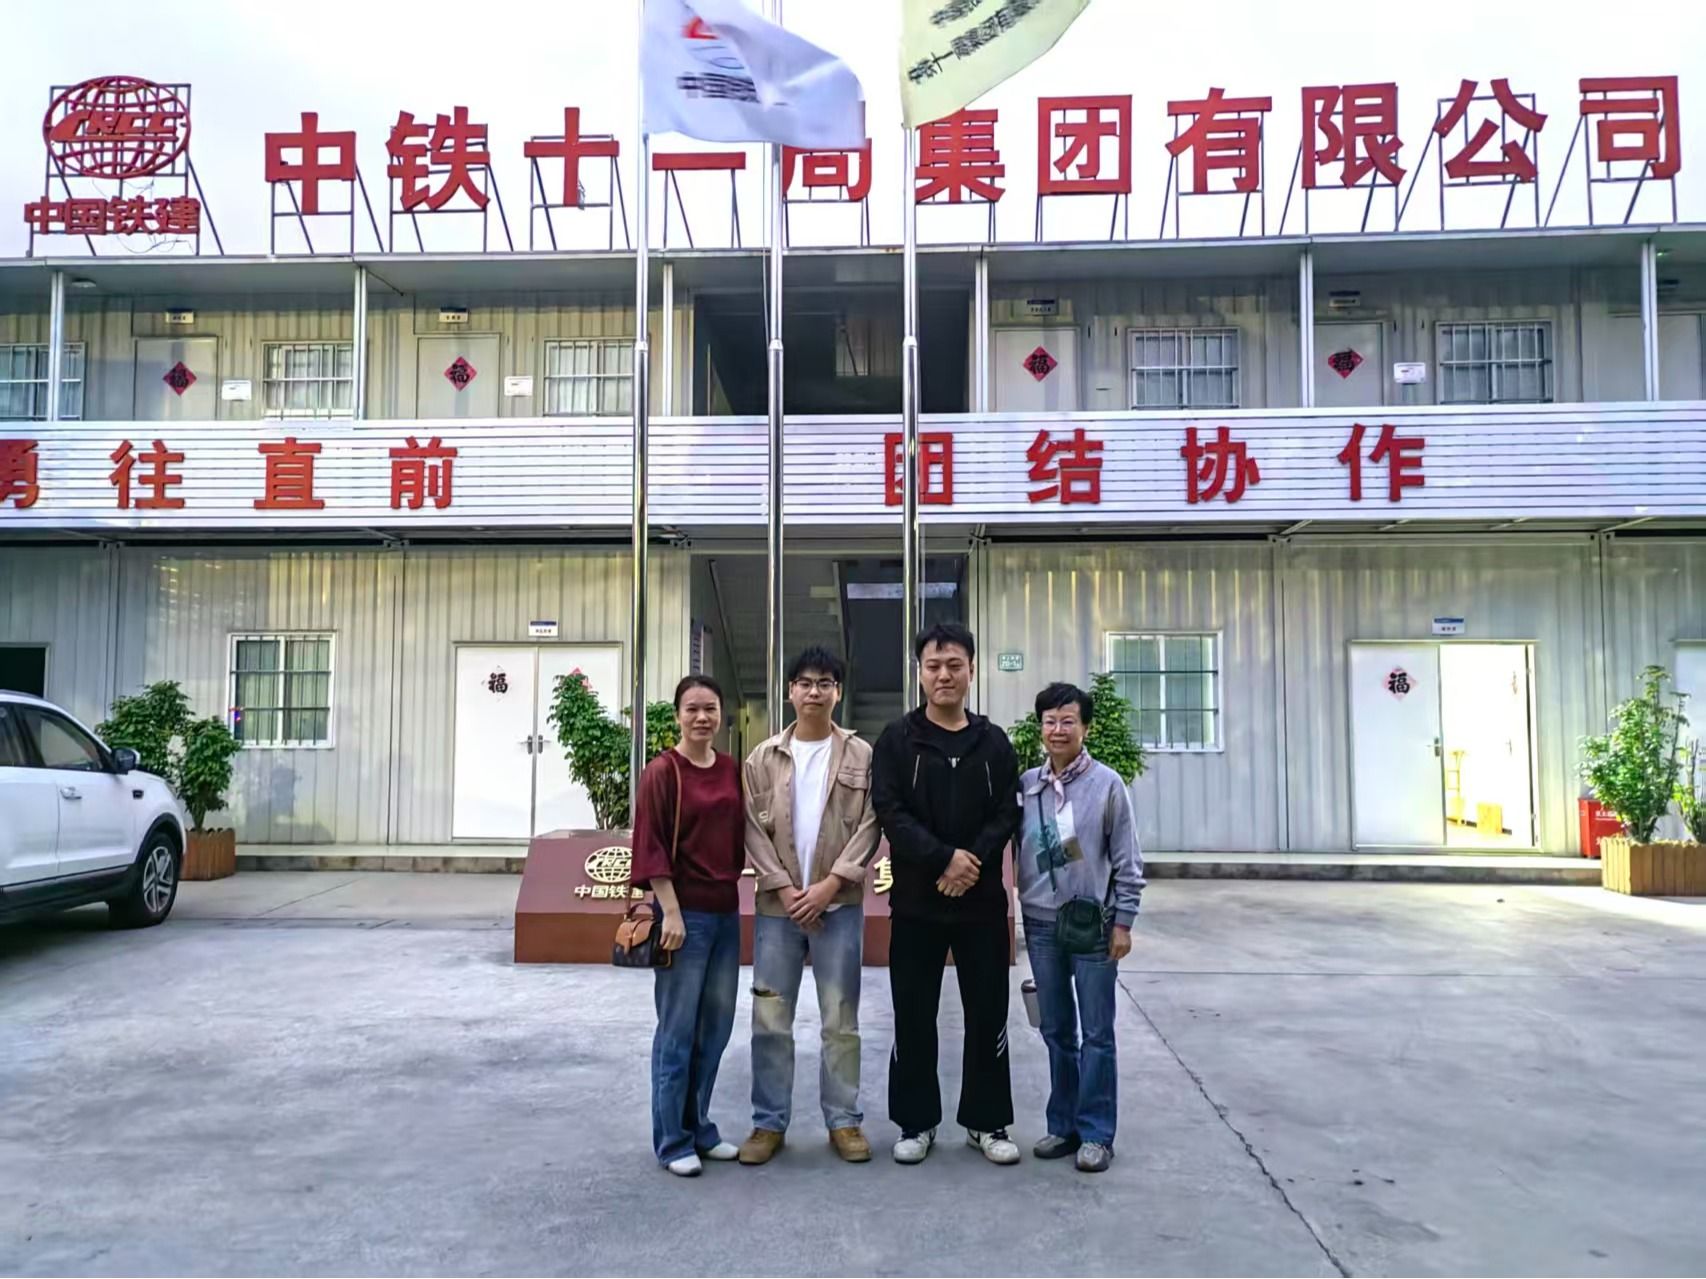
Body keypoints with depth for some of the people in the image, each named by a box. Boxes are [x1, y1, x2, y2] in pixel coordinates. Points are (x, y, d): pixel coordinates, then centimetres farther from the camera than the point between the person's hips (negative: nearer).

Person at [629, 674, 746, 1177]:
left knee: (716, 1026, 14)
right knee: (677, 1029, 2)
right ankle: (671, 1140, 14)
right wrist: (672, 912, -17)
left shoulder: (732, 771, 7)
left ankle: (699, 1126, 28)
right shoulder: (661, 772, -10)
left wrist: (732, 892, 10)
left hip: (727, 912, 6)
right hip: (685, 913, -6)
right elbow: (652, 847, -13)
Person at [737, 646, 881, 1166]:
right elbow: (754, 829, 1)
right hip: (777, 904, 1)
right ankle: (769, 1122, 17)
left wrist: (831, 883, -12)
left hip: (840, 904, -1)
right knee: (770, 1019, 6)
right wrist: (783, 887, -9)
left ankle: (844, 1120, 19)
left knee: (841, 1019, 7)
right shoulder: (764, 757, 5)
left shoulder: (861, 755, 2)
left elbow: (869, 826, -3)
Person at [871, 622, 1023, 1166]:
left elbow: (1007, 815, 1)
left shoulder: (994, 742, 6)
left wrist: (971, 864, -15)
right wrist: (944, 858, -20)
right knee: (914, 1017, 7)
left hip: (983, 899, 2)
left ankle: (987, 1121, 23)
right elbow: (890, 812, -9)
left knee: (988, 1014, 8)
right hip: (916, 900, -1)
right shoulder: (897, 740, 0)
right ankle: (916, 1122, 21)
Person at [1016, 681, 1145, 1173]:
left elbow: (1127, 860, -3)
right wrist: (1021, 911, 4)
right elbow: (1013, 847, 7)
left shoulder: (1107, 783, -5)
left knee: (1097, 1033, 3)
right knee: (1056, 1031, 12)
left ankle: (1095, 1133, 13)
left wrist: (1123, 922, -5)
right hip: (1041, 924, 3)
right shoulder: (1026, 785, 4)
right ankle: (1062, 1125, 23)